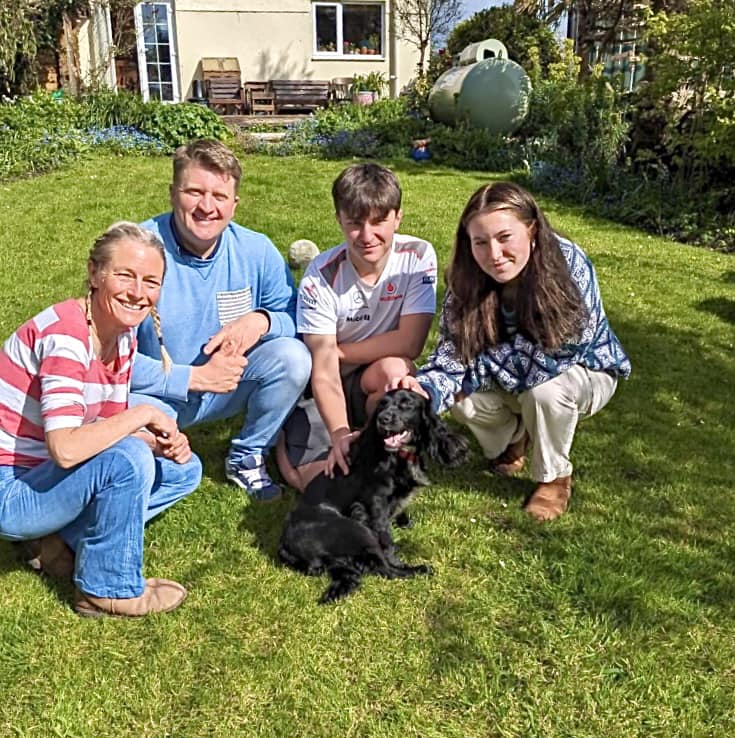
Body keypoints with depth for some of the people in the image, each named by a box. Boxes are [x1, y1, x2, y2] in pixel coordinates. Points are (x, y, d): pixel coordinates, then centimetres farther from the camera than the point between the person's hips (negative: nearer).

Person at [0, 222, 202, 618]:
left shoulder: (123, 336, -1)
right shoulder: (65, 335, -27)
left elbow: (109, 429, 6)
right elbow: (65, 449, -37)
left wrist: (161, 444, -13)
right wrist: (144, 414, -25)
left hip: (47, 475, 9)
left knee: (184, 470, 6)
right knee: (128, 460, -31)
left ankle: (65, 539, 4)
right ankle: (110, 589, -9)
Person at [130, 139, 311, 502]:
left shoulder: (256, 250, -9)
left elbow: (295, 318, -2)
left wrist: (261, 320, -25)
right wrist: (193, 377, -25)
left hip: (229, 384, 4)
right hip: (158, 393, -3)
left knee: (293, 357, -22)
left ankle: (246, 457, 3)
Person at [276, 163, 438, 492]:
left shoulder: (418, 256, -15)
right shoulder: (321, 276, -18)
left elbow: (409, 343, -20)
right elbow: (324, 372, -22)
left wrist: (335, 351, -14)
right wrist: (340, 433, -39)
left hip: (378, 382, 1)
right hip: (331, 389, -1)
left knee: (394, 369, -34)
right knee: (304, 475, -19)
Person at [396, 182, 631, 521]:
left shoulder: (568, 264, -32)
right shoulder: (468, 280, -20)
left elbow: (550, 358, -33)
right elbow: (454, 349, -24)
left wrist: (476, 368, -29)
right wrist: (426, 388, -45)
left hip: (583, 371, -3)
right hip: (516, 383, 4)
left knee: (544, 388, -34)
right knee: (464, 400, -22)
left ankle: (555, 477, -5)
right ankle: (513, 438, 13)